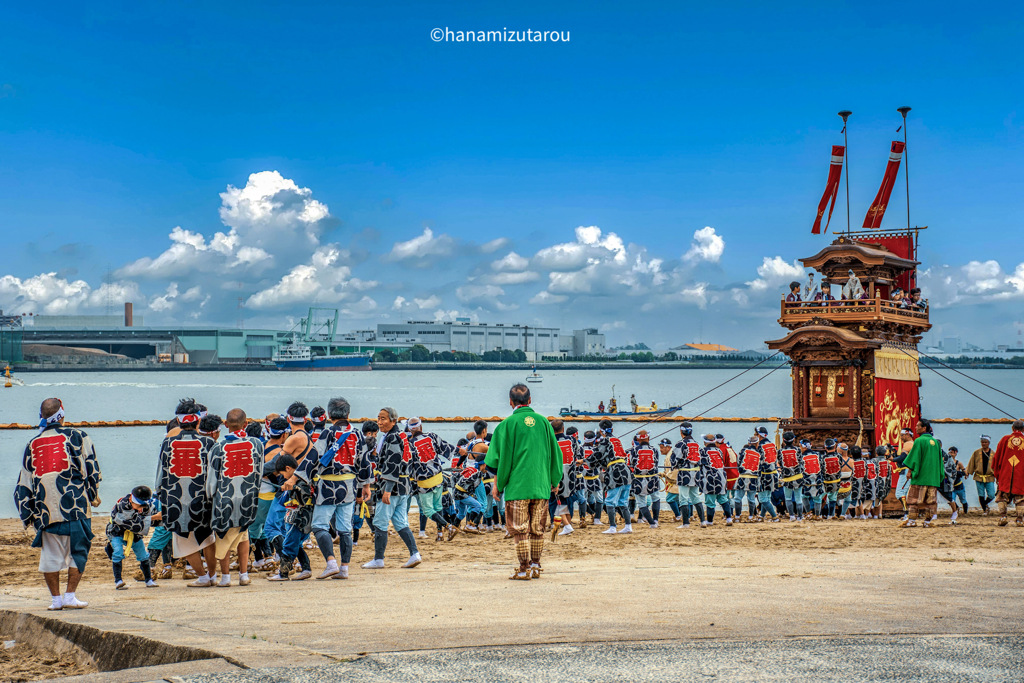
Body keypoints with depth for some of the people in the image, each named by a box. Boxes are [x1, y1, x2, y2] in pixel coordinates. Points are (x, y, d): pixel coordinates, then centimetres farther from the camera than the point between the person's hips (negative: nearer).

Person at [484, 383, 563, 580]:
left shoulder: (508, 424, -5)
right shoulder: (544, 422, 7)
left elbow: (501, 457, -3)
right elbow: (555, 455, 13)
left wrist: (497, 484, 5)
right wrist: (554, 481, 22)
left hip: (517, 485, -4)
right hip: (541, 486, 4)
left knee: (520, 529, 1)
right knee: (537, 529, 11)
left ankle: (524, 569, 0)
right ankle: (535, 566, 16)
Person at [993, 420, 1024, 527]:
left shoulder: (1005, 439, 5)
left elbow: (997, 457, 7)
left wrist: (997, 474, 14)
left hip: (1005, 474, 0)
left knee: (1002, 496, 6)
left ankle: (1002, 515, -10)